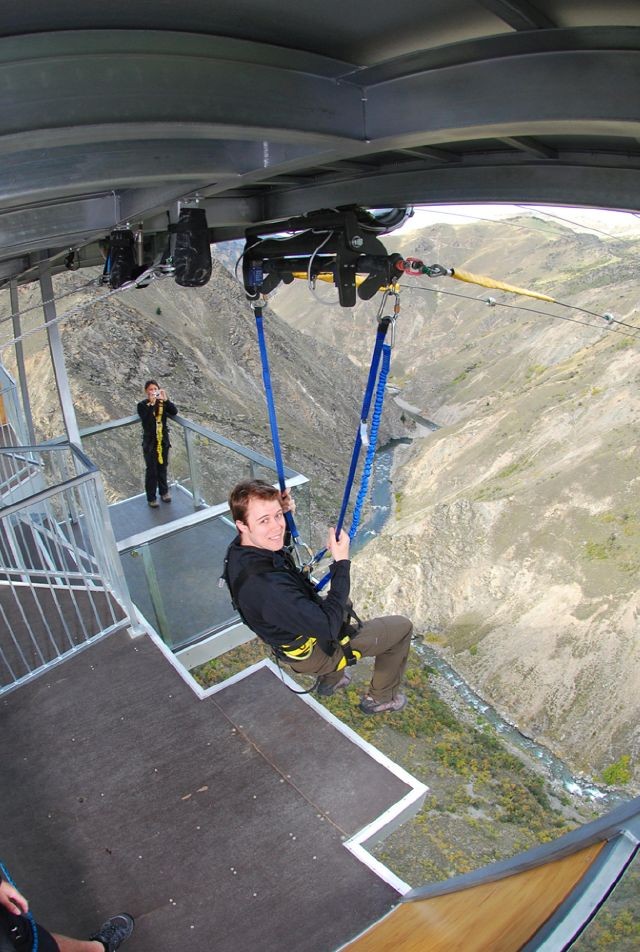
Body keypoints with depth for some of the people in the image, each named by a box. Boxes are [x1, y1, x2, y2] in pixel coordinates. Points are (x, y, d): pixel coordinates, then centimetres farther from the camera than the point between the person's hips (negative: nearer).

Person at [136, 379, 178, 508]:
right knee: (151, 470, 3)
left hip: (163, 441, 3)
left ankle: (164, 491, 35)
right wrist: (151, 404, -32)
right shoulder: (142, 405, -11)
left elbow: (174, 412, -17)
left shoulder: (163, 402, -2)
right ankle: (151, 498, 15)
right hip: (150, 442, -3)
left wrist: (166, 399, -28)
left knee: (162, 468, 17)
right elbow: (146, 420, -27)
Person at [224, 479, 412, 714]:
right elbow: (328, 626, -35)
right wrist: (342, 562, -31)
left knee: (343, 603, 37)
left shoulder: (239, 549, -16)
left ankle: (330, 680, 44)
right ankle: (380, 698, 27)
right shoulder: (268, 587, -44)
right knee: (401, 626, 5)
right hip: (312, 653, -8)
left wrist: (281, 512, -10)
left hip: (288, 637, 8)